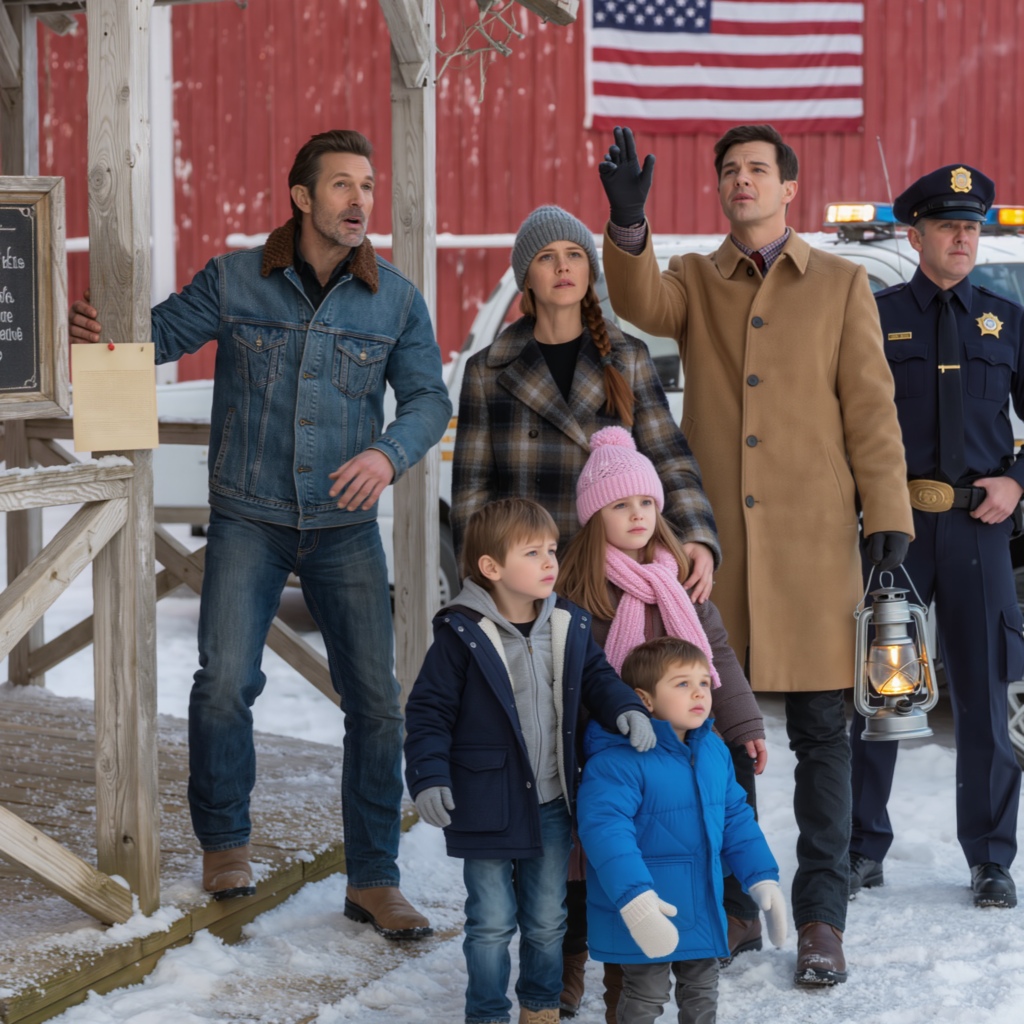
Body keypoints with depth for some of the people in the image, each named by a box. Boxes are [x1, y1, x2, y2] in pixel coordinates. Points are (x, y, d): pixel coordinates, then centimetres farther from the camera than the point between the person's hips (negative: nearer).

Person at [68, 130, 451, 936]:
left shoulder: (395, 298, 1)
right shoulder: (234, 281, -2)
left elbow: (429, 397, 2)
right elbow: (158, 334, 5)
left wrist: (390, 453, -18)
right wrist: (97, 331, -17)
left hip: (346, 527, 2)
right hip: (249, 519, -1)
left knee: (375, 700, -1)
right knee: (225, 682, -14)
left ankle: (374, 879, 11)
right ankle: (224, 841, 12)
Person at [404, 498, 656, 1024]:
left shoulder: (569, 626, 1)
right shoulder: (462, 635, -14)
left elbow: (596, 677, 13)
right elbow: (429, 710, -10)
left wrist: (626, 709, -7)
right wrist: (429, 777, -18)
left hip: (552, 804, 5)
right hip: (487, 809, -5)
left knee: (547, 920, 17)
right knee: (492, 922, 5)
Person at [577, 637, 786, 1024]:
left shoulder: (714, 751, 4)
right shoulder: (619, 759, -23)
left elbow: (735, 818, 13)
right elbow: (604, 828, -31)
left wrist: (763, 878, 9)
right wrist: (635, 898, -39)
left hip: (702, 908, 7)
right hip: (646, 913, -7)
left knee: (702, 990, 21)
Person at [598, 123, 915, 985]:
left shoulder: (841, 284, 8)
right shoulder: (693, 281, 12)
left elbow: (871, 406, 4)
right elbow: (641, 305, -12)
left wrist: (888, 516, -4)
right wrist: (629, 223, -30)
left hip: (812, 535, -1)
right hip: (713, 537, 2)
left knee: (821, 729, 0)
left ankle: (822, 919, 7)